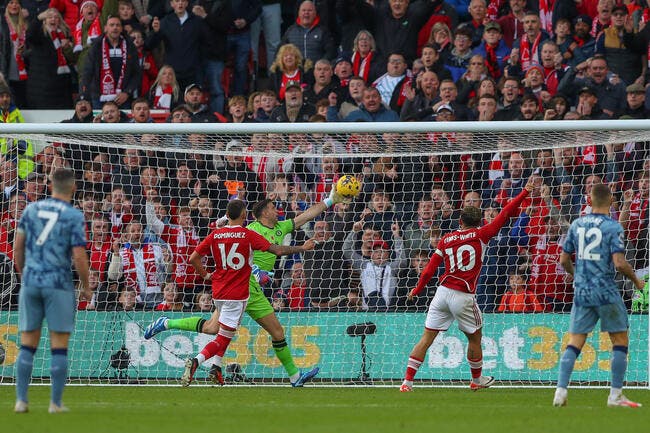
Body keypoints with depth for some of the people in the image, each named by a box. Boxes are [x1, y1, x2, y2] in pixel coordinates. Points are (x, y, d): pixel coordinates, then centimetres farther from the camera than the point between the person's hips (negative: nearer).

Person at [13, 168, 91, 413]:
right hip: (59, 284, -4)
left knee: (28, 345, 9)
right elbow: (78, 257, -11)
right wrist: (86, 287, 2)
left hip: (30, 282, 4)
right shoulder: (74, 216, -8)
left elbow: (18, 247, 7)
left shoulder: (32, 209, 5)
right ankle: (56, 403, 1)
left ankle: (21, 400, 3)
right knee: (59, 346, 2)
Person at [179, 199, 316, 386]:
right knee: (223, 338, -7)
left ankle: (217, 368, 17)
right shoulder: (248, 235, -8)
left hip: (218, 293, 5)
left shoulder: (215, 235, 3)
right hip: (237, 295, -5)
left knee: (225, 334, 26)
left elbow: (193, 258, 1)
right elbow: (278, 250, -10)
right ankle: (196, 361, -28)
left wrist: (205, 275, 16)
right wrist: (302, 248, 2)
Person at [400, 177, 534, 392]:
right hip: (463, 296, -3)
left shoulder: (446, 240, 8)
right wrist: (524, 192, 9)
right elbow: (504, 215, 3)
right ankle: (477, 379, 32)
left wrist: (417, 289, 20)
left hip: (443, 292, 3)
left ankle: (407, 381, -3)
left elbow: (430, 269, 8)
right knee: (475, 338, 18)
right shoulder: (480, 235, 0)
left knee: (427, 337, 3)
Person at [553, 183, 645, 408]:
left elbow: (564, 260, 13)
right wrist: (636, 280, 1)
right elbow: (619, 263, -17)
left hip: (581, 292, 5)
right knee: (620, 340, 7)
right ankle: (615, 395, 3)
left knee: (574, 342, 7)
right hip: (606, 292, -5)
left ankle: (561, 390, -5)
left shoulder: (577, 225, 7)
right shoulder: (613, 227, -9)